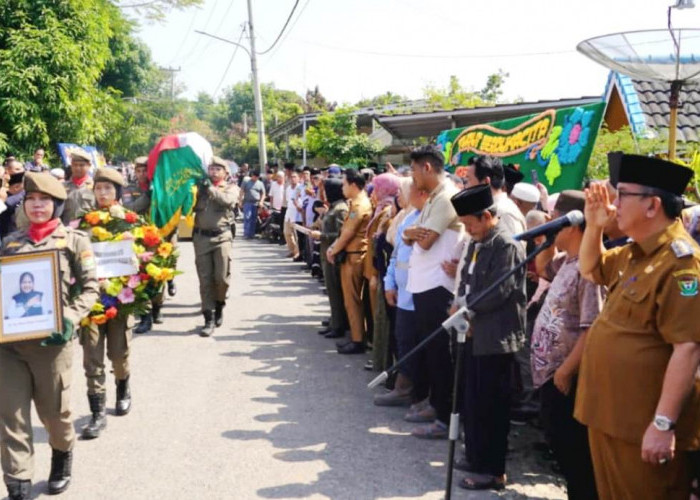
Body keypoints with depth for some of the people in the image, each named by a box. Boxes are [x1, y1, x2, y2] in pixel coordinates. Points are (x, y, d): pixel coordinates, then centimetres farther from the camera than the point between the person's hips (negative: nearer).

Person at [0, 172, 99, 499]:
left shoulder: (75, 241, 2)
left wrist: (70, 318, -18)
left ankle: (63, 456, 41)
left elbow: (90, 288, -3)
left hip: (51, 340, -3)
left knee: (54, 410, 11)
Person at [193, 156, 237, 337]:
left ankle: (219, 306, 24)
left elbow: (227, 200, -14)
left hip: (222, 236, -2)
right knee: (205, 278, 0)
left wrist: (211, 189, -15)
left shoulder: (231, 188, 8)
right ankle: (209, 318, 3)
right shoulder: (201, 188, 14)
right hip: (201, 237, 2)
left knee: (222, 277, -5)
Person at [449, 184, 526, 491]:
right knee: (472, 401, 16)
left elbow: (498, 292, -21)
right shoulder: (477, 243, 12)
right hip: (475, 333, 9)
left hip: (496, 338, -9)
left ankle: (492, 470, 11)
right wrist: (460, 304, -1)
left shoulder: (507, 245, -16)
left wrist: (464, 305, -10)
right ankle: (476, 457, 30)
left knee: (490, 405, 0)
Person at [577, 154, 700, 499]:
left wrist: (664, 424, -26)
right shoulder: (635, 253, 10)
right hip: (612, 415, 10)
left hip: (643, 425, -10)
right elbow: (590, 270, 28)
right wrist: (594, 225, 10)